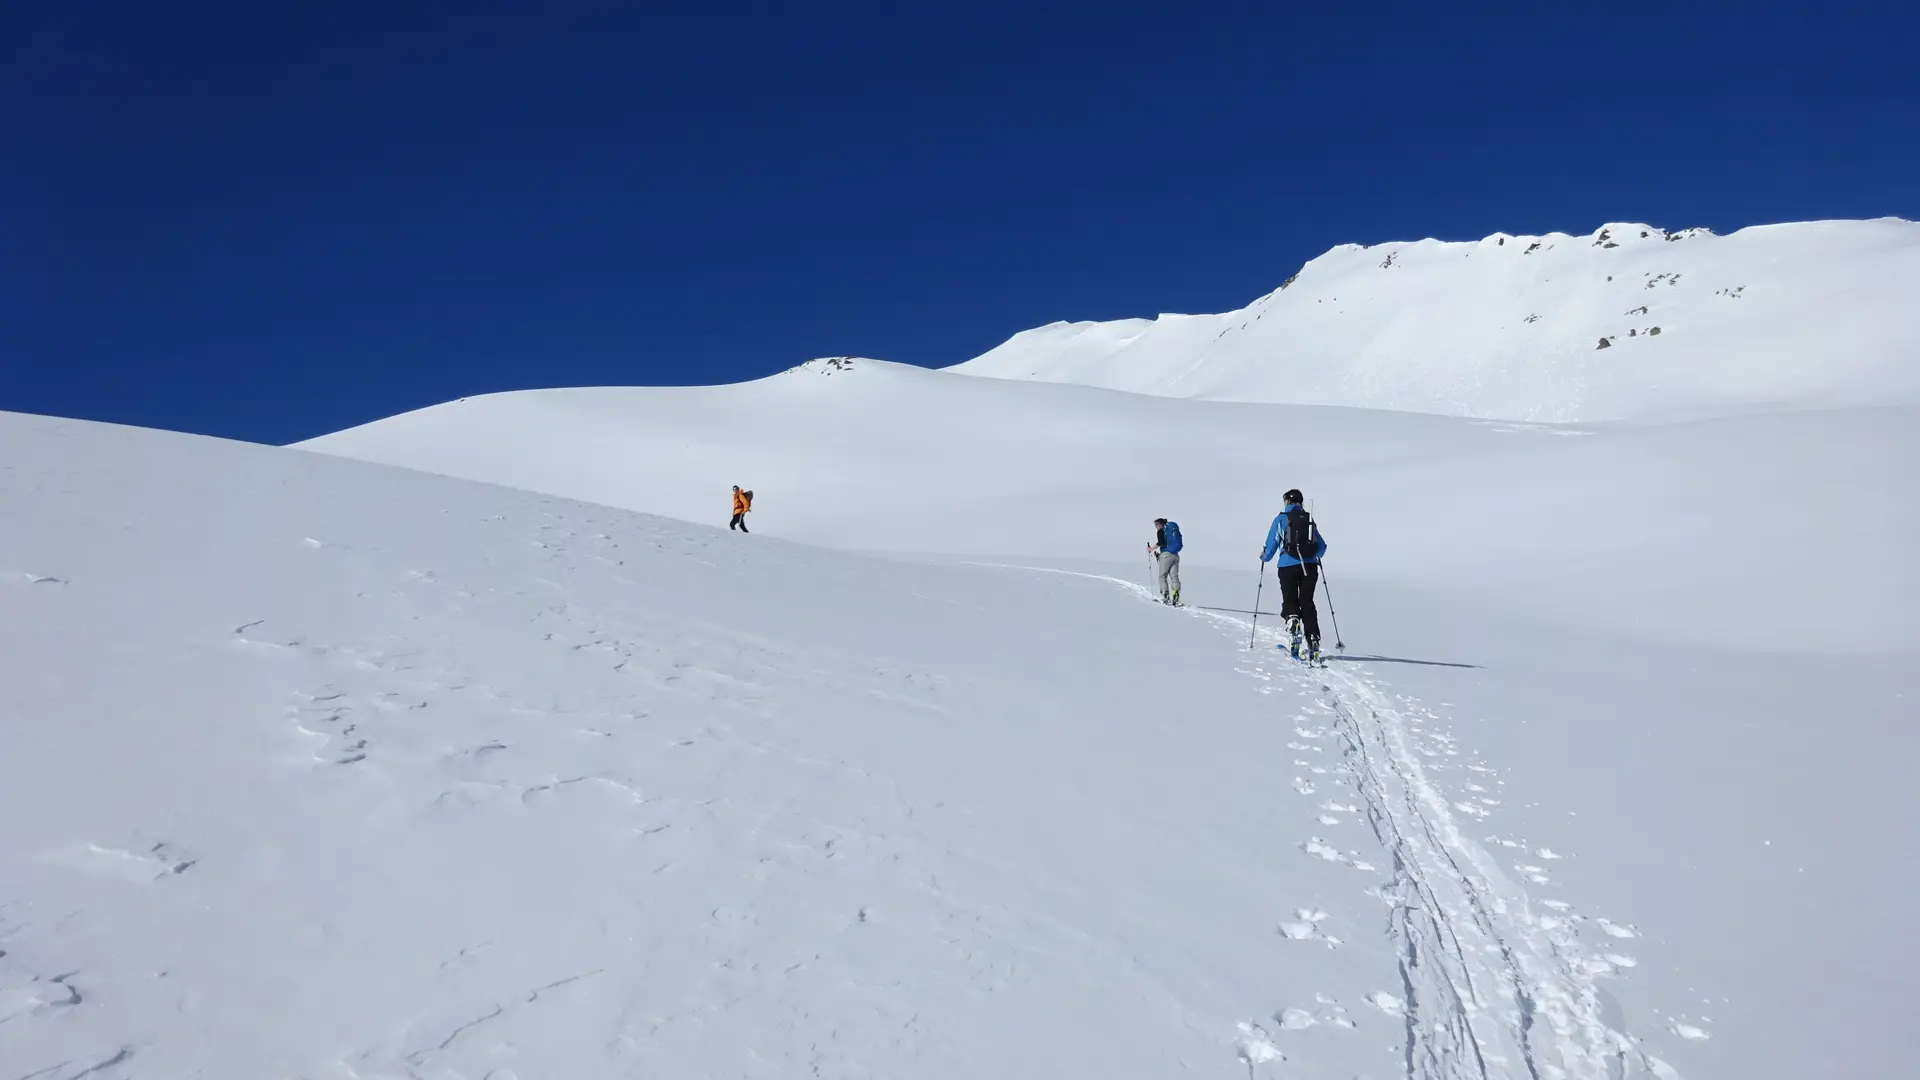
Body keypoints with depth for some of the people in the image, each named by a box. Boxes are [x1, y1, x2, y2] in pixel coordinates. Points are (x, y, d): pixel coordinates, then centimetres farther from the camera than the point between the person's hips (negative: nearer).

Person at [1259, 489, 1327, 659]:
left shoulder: (1281, 519, 1)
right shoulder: (1309, 520, 10)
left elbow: (1271, 547, 1)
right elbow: (1322, 547, 15)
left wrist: (1264, 557, 23)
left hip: (1288, 566, -2)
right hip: (1310, 567, 3)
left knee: (1290, 601, 10)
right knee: (1307, 603, 9)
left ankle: (1293, 618, -25)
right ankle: (1314, 642, -2)